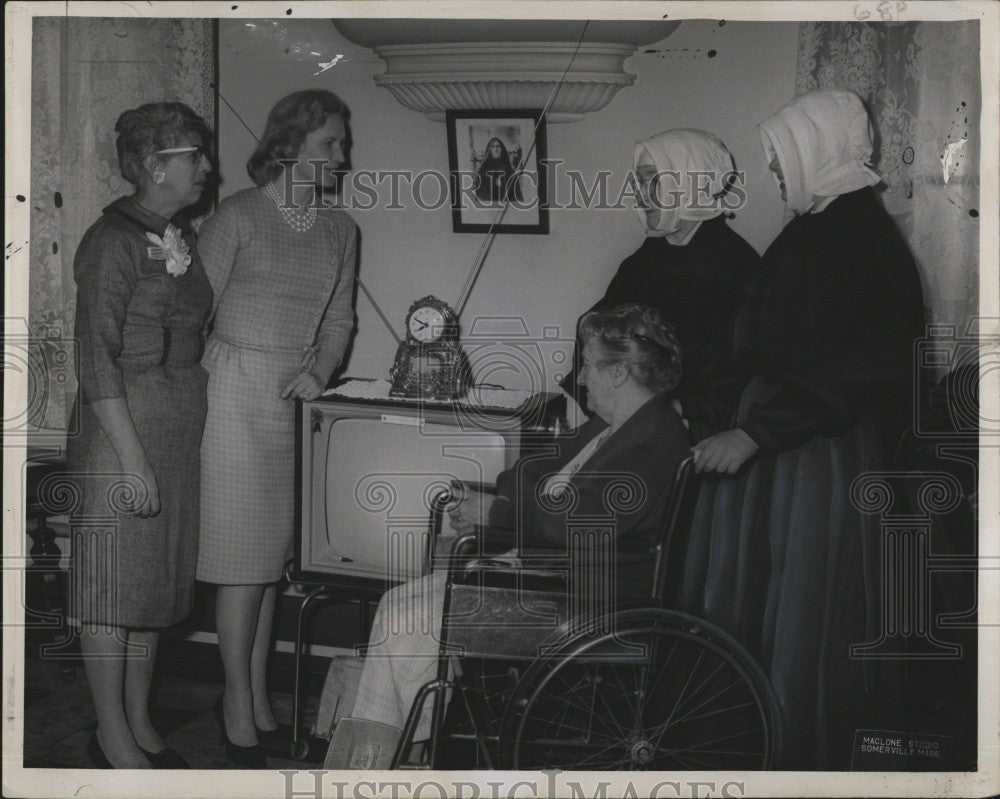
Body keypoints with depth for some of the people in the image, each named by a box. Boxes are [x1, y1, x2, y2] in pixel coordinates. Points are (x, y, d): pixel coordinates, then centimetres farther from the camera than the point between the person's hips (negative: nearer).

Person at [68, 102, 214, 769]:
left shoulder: (182, 236, 11)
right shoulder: (113, 239, -13)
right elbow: (97, 359, -16)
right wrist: (131, 459, -19)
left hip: (181, 426, 8)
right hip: (124, 423, -8)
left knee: (158, 574, 13)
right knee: (114, 581, 1)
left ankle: (140, 722, 25)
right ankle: (113, 737, 13)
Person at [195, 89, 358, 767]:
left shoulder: (339, 230, 11)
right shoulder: (238, 215, -6)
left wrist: (320, 368, -2)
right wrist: (218, 374, -13)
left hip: (299, 399, 5)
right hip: (237, 394, -5)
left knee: (273, 552, 10)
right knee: (245, 552, -4)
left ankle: (258, 694, 21)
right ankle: (239, 706, 7)